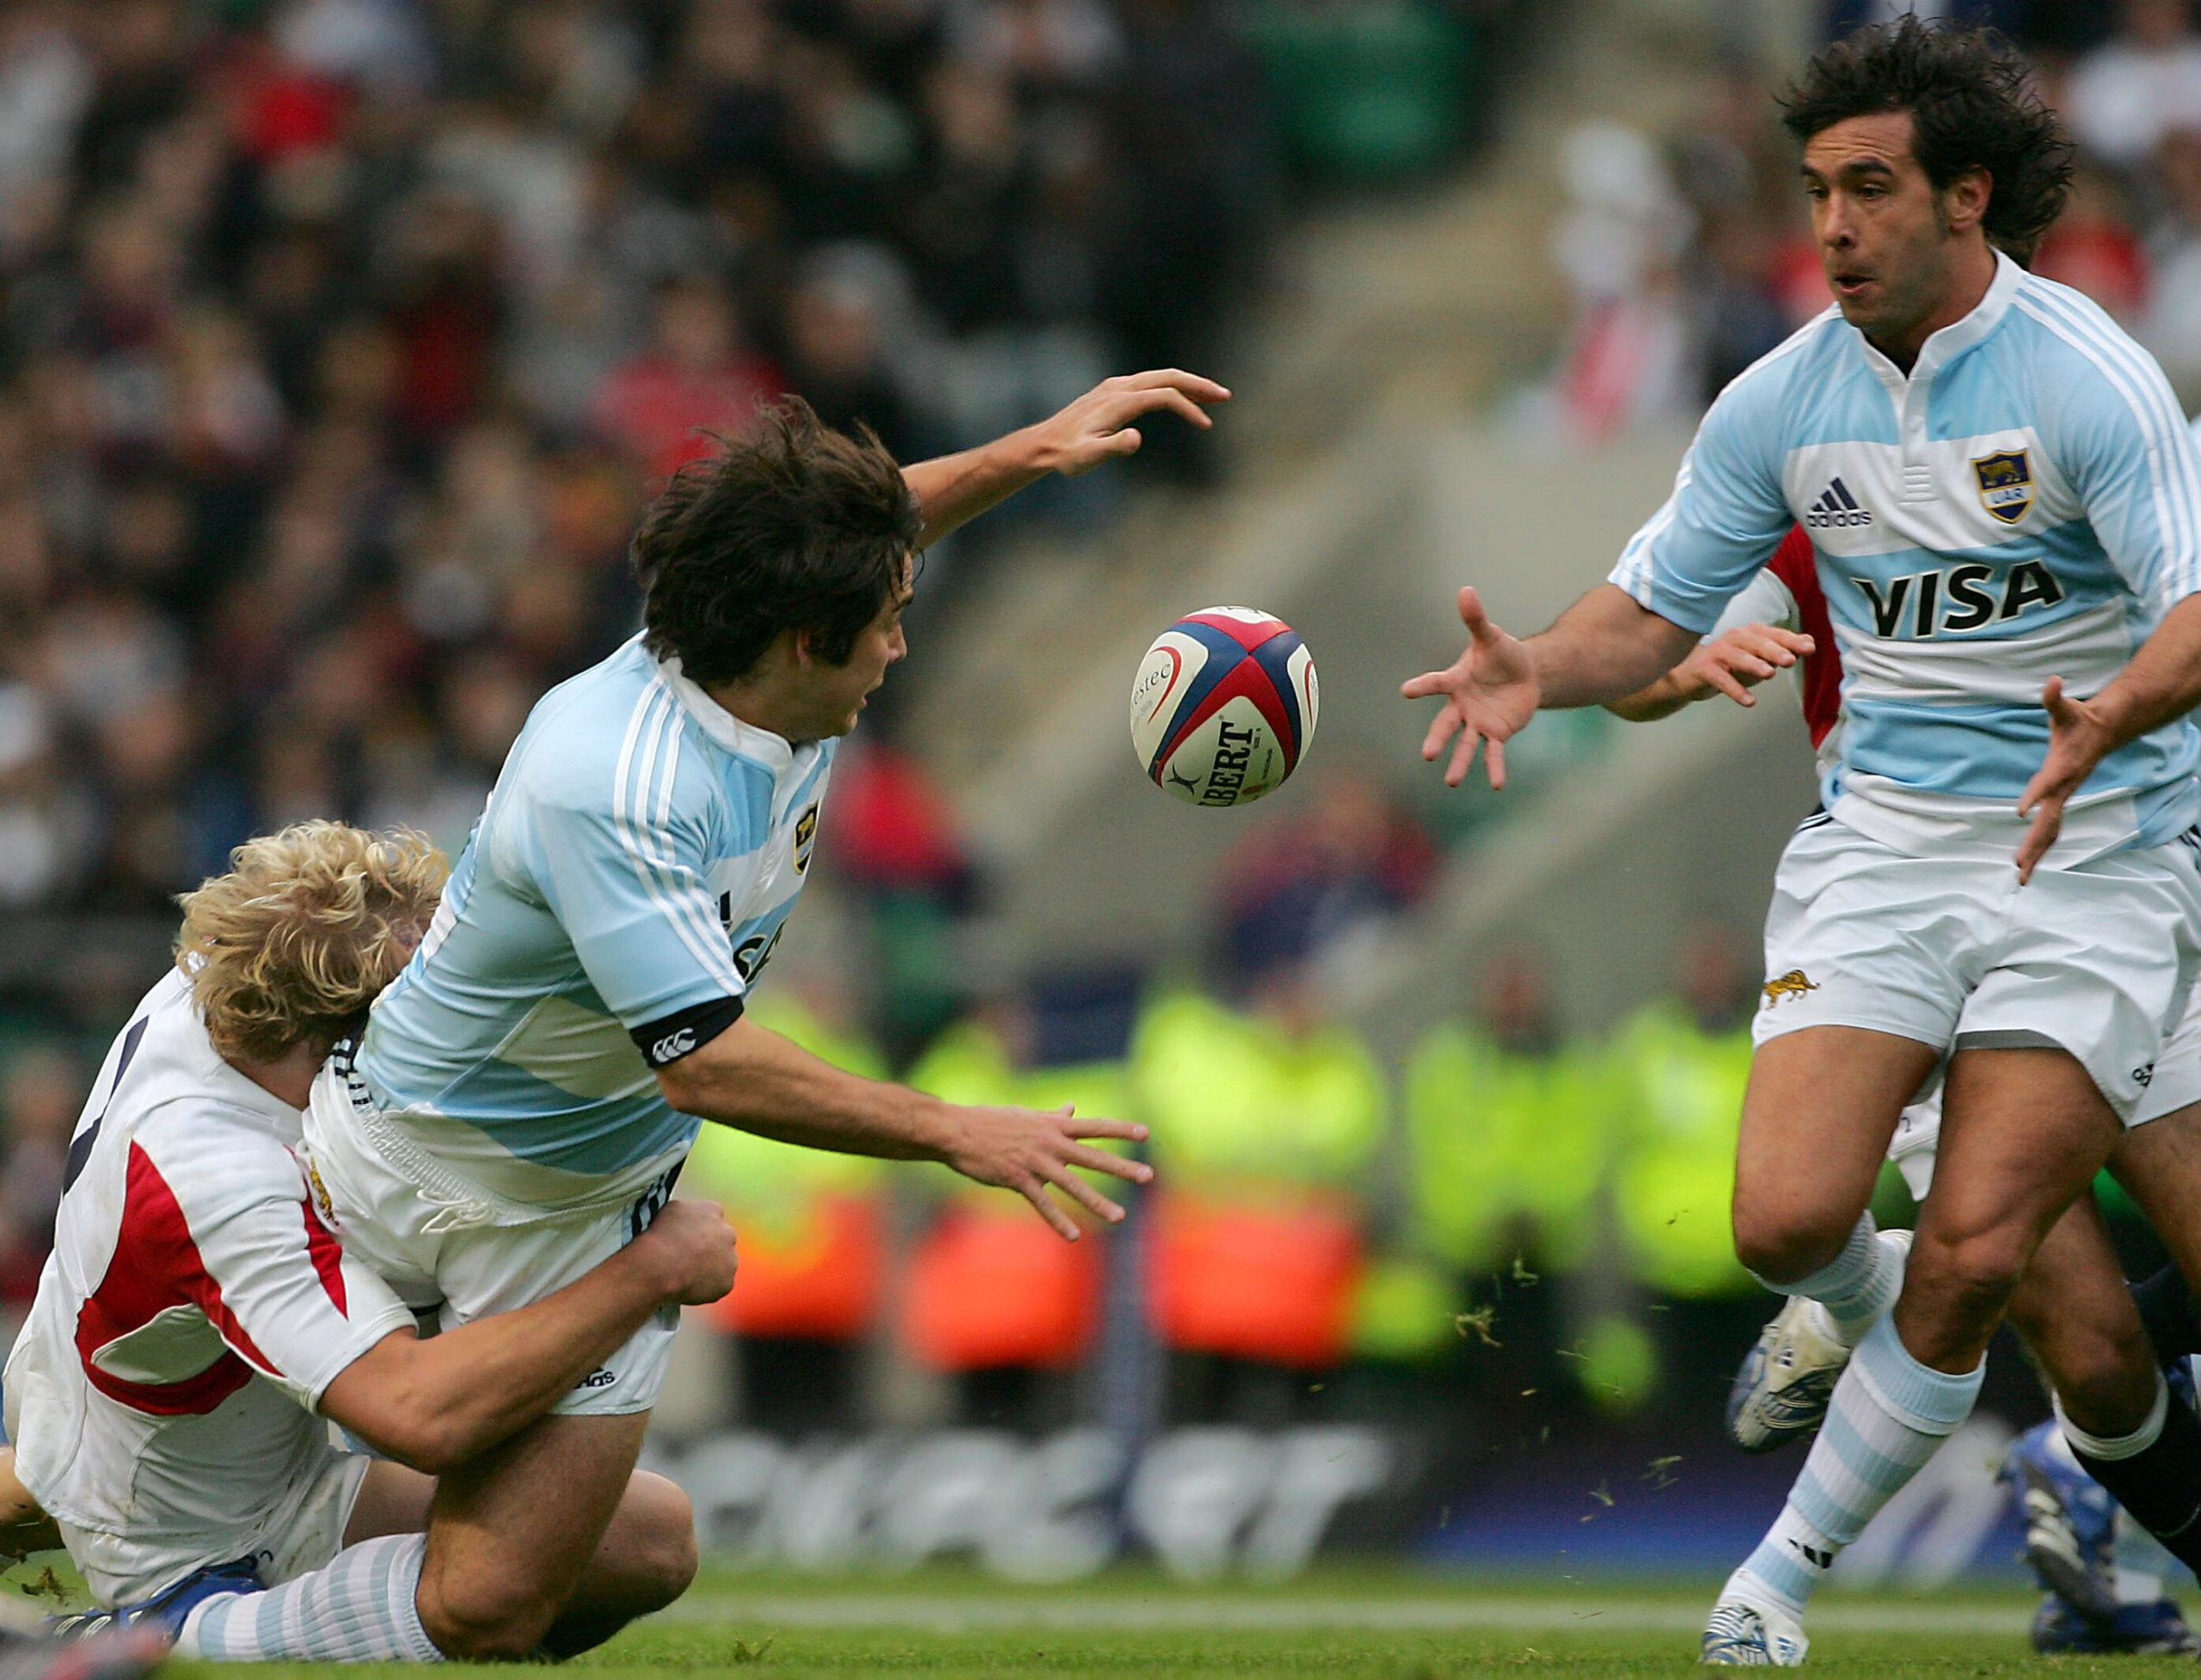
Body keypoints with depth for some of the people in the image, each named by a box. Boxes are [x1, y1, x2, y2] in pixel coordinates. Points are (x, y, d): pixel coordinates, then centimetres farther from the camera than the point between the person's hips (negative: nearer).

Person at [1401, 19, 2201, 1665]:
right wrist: (1537, 666, -12)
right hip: (1884, 835, 4)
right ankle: (1868, 1306, 23)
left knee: (1973, 1256, -13)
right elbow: (1657, 608, 10)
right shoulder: (1784, 400, 2)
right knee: (1788, 1218, -14)